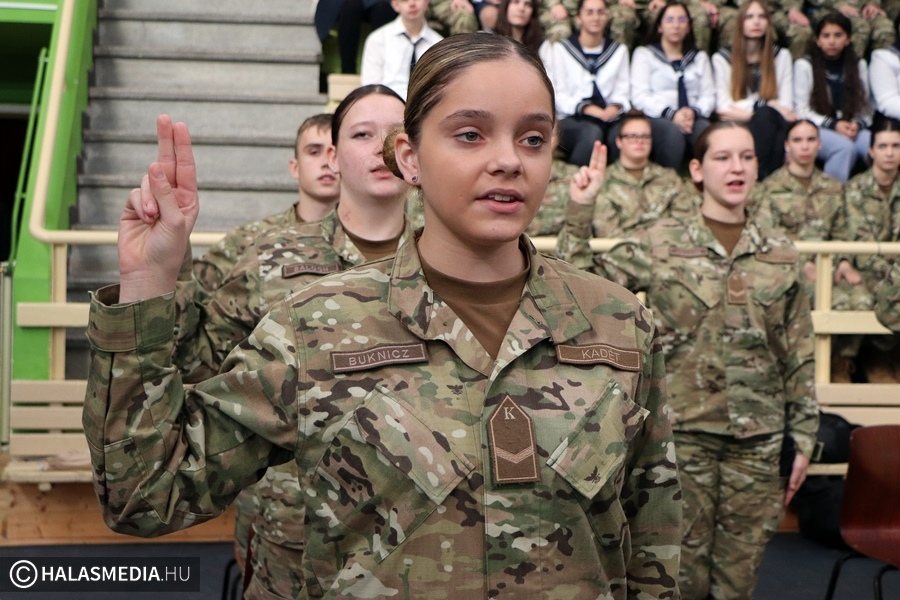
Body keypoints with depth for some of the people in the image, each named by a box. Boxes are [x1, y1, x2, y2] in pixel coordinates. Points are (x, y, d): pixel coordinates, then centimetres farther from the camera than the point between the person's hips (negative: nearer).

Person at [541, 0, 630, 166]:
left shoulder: (619, 50, 21)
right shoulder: (560, 49, 8)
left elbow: (622, 91, 11)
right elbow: (558, 94, -1)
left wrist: (616, 107, -12)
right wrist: (587, 108, -16)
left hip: (609, 118, 3)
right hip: (571, 118, -2)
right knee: (592, 132, -37)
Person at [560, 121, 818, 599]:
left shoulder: (781, 253, 4)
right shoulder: (659, 244, -3)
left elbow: (799, 355, 7)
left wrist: (803, 439, 7)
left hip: (758, 441, 3)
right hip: (683, 434, -2)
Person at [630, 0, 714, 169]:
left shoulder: (700, 57, 27)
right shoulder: (644, 54, 16)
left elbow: (708, 96, 13)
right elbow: (639, 97, 1)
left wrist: (693, 112, -11)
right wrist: (671, 114, -15)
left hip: (693, 118, 3)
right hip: (657, 119, -2)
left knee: (706, 130, -34)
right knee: (673, 131, -38)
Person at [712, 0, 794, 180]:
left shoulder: (781, 56, 13)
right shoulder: (721, 58, 9)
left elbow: (786, 106, 3)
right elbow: (724, 108, -3)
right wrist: (767, 105, -14)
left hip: (770, 129, 2)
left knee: (766, 116, -35)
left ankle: (762, 177, -40)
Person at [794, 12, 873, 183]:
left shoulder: (858, 65, 15)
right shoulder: (804, 65, 3)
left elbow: (865, 108, 12)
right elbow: (802, 110, -2)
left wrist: (858, 124, -11)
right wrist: (833, 124, -14)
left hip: (852, 129, 3)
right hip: (816, 129, -3)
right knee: (845, 146, -35)